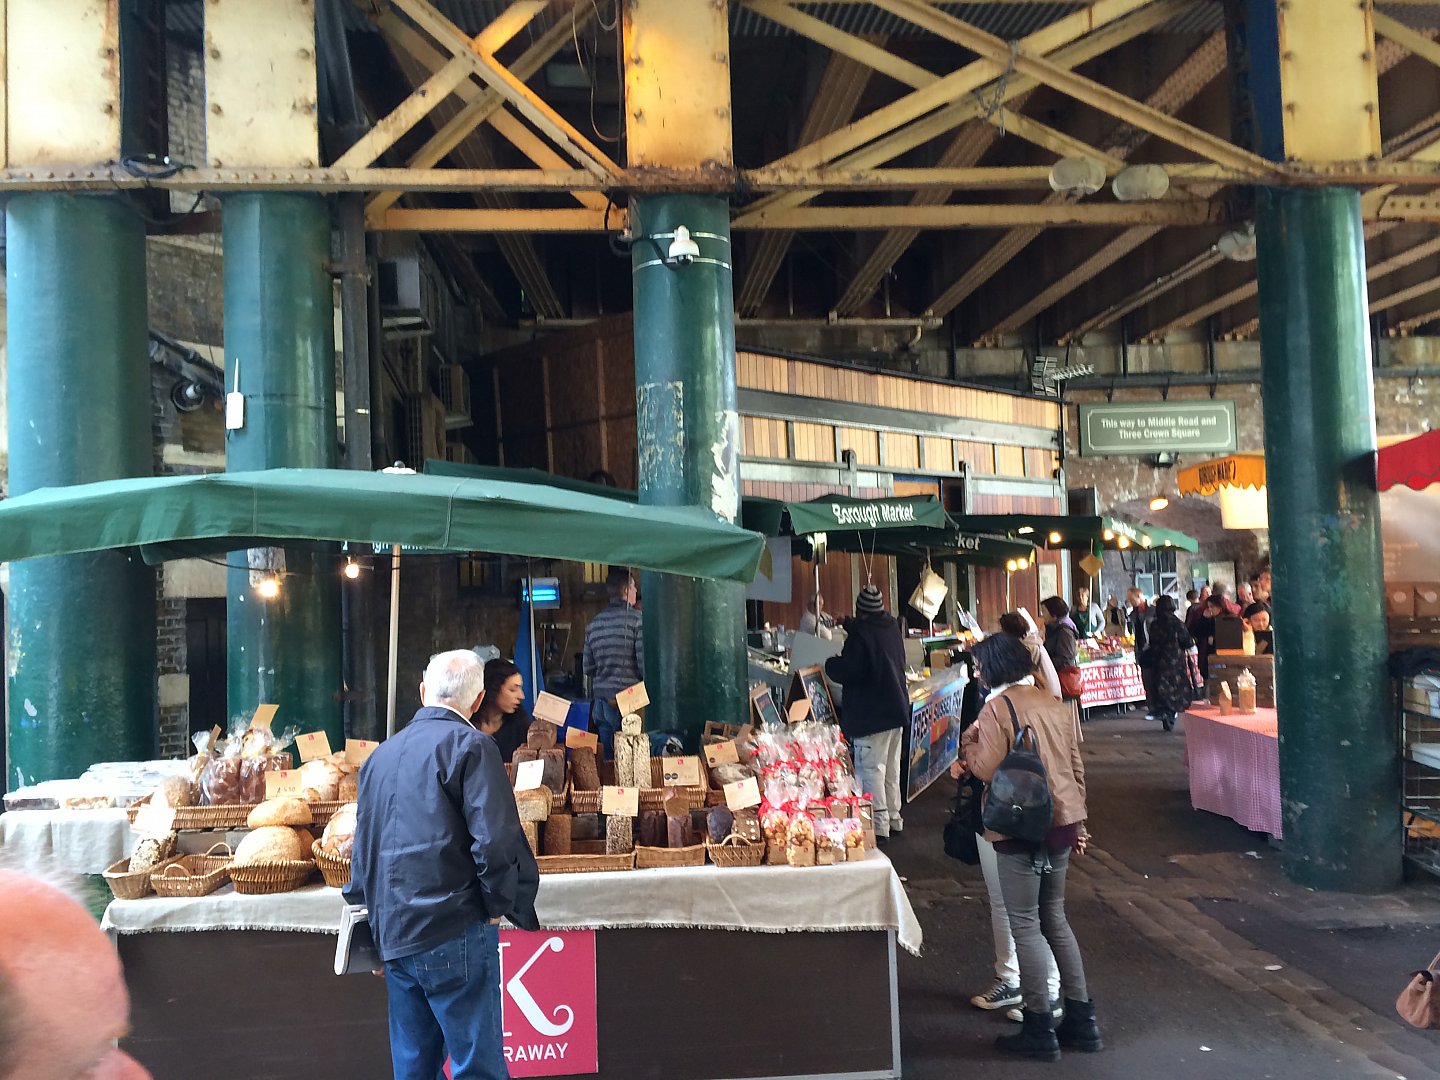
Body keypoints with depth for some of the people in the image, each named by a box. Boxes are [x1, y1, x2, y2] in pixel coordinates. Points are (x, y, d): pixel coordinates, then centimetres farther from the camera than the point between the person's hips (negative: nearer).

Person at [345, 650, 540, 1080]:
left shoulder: (380, 754, 14)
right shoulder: (469, 746, -8)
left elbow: (361, 850, 18)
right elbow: (496, 841, -18)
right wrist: (501, 907, -4)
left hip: (393, 936, 7)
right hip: (453, 932, -7)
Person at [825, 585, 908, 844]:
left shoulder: (860, 634, -19)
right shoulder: (892, 627, 7)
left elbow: (847, 671, -23)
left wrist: (830, 663, 0)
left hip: (871, 714, -9)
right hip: (897, 708, 9)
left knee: (871, 769, -6)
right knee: (891, 767, 18)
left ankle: (879, 826, -7)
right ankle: (894, 818, 27)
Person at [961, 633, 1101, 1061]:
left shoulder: (996, 708, -13)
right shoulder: (1054, 704, 8)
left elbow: (988, 769, -16)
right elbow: (1076, 767, 12)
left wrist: (968, 744, 3)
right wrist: (1078, 821, 20)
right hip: (1062, 821, 7)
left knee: (1025, 925, 3)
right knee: (1055, 917, 18)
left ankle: (1040, 1028, 10)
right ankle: (1081, 1019, 22)